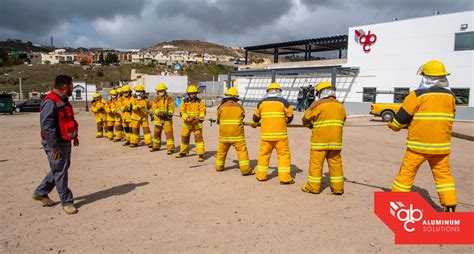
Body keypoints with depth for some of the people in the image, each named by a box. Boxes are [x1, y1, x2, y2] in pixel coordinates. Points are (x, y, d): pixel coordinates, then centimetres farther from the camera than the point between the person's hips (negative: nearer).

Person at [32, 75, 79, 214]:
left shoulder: (63, 101, 12)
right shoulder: (50, 102, -20)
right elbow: (46, 126, -24)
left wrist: (74, 136, 18)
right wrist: (53, 147, -23)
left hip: (65, 142, 10)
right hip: (55, 144, -10)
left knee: (59, 170, 19)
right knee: (60, 172, 0)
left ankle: (40, 193, 34)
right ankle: (67, 202, 11)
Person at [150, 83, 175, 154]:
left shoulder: (169, 98, -4)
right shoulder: (156, 99, 9)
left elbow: (172, 108, -8)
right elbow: (154, 108, -2)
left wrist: (168, 113, -25)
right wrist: (159, 111, -21)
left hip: (167, 119, -5)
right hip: (158, 119, 5)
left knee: (169, 133, -10)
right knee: (157, 133, 17)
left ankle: (170, 148, -8)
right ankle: (156, 146, 34)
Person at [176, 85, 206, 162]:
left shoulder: (199, 101, -1)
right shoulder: (184, 102, 2)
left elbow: (203, 110, -7)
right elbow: (182, 111, -3)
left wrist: (201, 117, -26)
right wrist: (186, 118, -21)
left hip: (197, 123, -3)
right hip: (187, 123, 3)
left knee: (199, 138, -10)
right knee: (184, 138, 15)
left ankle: (201, 155, -6)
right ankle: (183, 152, 34)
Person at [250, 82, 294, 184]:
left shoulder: (262, 102, 7)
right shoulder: (283, 102, -2)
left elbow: (256, 116, 19)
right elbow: (290, 116, 5)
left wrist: (253, 124, 40)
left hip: (265, 134, 3)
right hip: (280, 134, -3)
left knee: (264, 154, 14)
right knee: (284, 154, 4)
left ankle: (261, 175, 21)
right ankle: (285, 177, 4)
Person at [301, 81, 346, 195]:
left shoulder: (318, 104, -8)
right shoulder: (340, 105, 9)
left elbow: (305, 119, -2)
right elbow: (343, 119, 18)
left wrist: (309, 125, 20)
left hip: (320, 140, -5)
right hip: (335, 140, 5)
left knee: (316, 163, 3)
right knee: (335, 163, 10)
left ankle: (313, 187, 9)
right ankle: (338, 188, 14)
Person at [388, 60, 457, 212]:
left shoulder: (417, 95, -11)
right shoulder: (450, 96, 5)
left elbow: (400, 119, -8)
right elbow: (448, 118, 17)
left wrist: (392, 125, 14)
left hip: (419, 144, -4)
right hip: (441, 145, 4)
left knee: (407, 172, 6)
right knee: (443, 174, 14)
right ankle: (450, 206, 16)